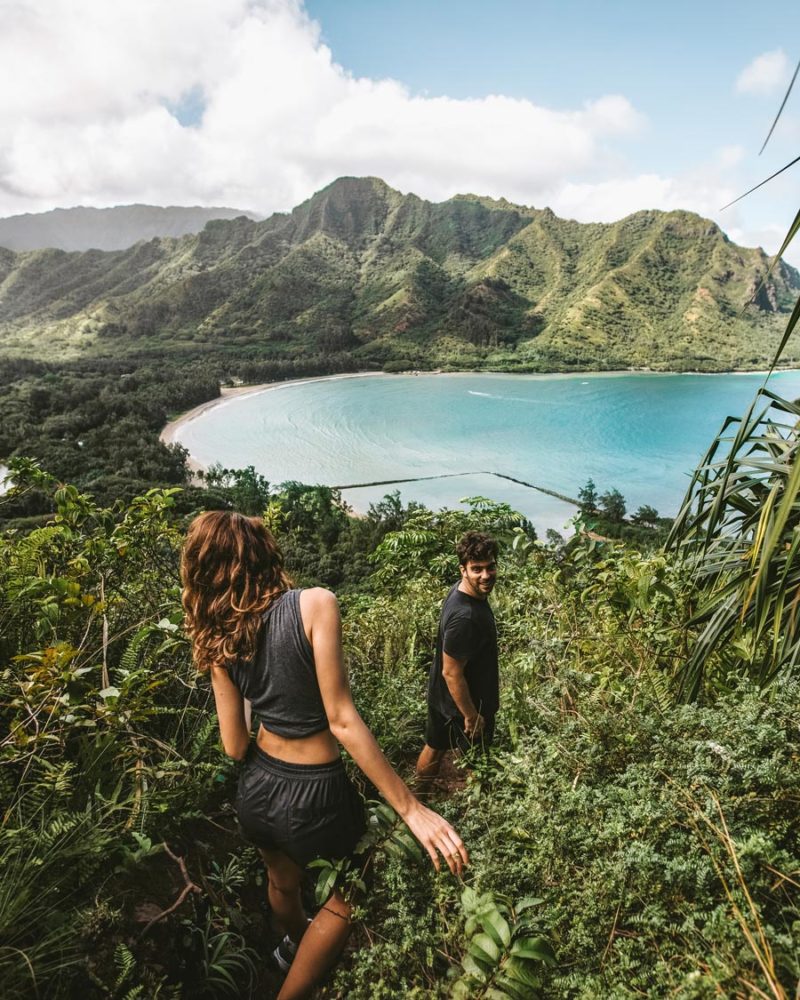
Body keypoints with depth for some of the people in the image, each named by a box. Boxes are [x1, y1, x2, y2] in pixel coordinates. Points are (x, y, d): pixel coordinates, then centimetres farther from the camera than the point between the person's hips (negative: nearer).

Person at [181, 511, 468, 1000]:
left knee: (282, 883, 38)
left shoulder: (218, 637, -4)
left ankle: (294, 945, 68)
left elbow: (234, 745, -1)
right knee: (346, 899, 28)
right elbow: (341, 719, -25)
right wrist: (412, 808, -21)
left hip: (258, 789, 6)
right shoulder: (315, 604, -21)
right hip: (315, 794, -6)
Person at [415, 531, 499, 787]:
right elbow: (451, 673, -29)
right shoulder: (464, 617, -36)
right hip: (460, 701, -8)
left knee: (435, 747, 26)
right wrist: (471, 716, -17)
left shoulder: (461, 589, -7)